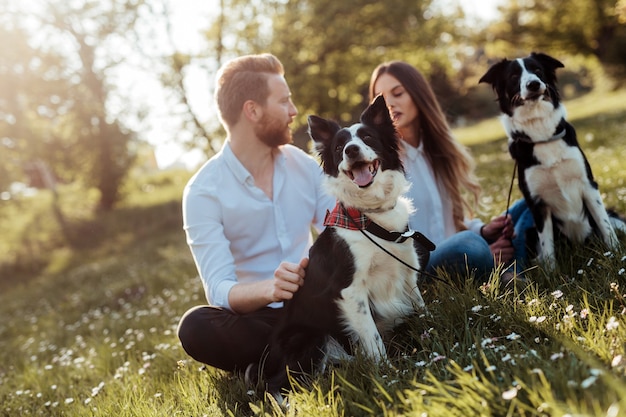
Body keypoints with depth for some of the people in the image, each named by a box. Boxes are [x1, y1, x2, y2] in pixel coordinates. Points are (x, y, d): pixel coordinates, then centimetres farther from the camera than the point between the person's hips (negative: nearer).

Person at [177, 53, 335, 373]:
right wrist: (268, 289, -41)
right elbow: (220, 290, -19)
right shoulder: (204, 191, -11)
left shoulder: (305, 166, 3)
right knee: (195, 327, -34)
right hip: (257, 317, -3)